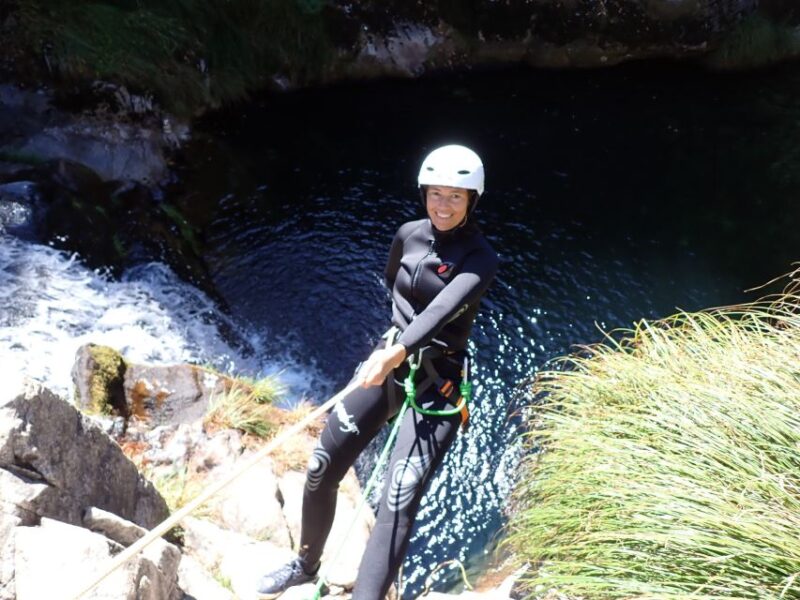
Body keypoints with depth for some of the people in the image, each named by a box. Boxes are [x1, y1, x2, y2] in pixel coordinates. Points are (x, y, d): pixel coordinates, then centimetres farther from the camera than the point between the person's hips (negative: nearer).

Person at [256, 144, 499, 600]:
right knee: (321, 470, 10)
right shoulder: (409, 235, 2)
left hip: (436, 385, -5)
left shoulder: (481, 258, -14)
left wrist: (397, 353, -47)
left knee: (400, 500, -19)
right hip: (388, 364, 6)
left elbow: (443, 309, -33)